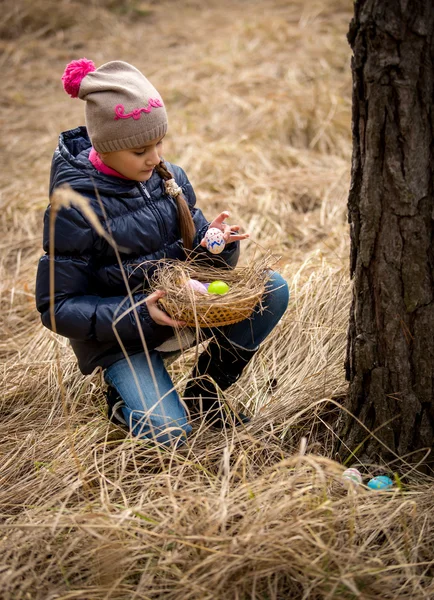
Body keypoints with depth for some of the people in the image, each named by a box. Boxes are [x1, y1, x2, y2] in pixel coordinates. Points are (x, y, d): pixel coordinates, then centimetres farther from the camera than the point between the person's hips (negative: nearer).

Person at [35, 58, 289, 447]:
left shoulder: (168, 177, -3)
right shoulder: (74, 208, -20)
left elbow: (192, 239, 9)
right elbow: (58, 307, -17)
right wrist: (137, 313, -29)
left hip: (180, 307, 6)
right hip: (119, 334, -5)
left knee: (274, 290, -15)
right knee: (168, 432, -24)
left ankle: (204, 392, 1)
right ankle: (125, 394, 13)